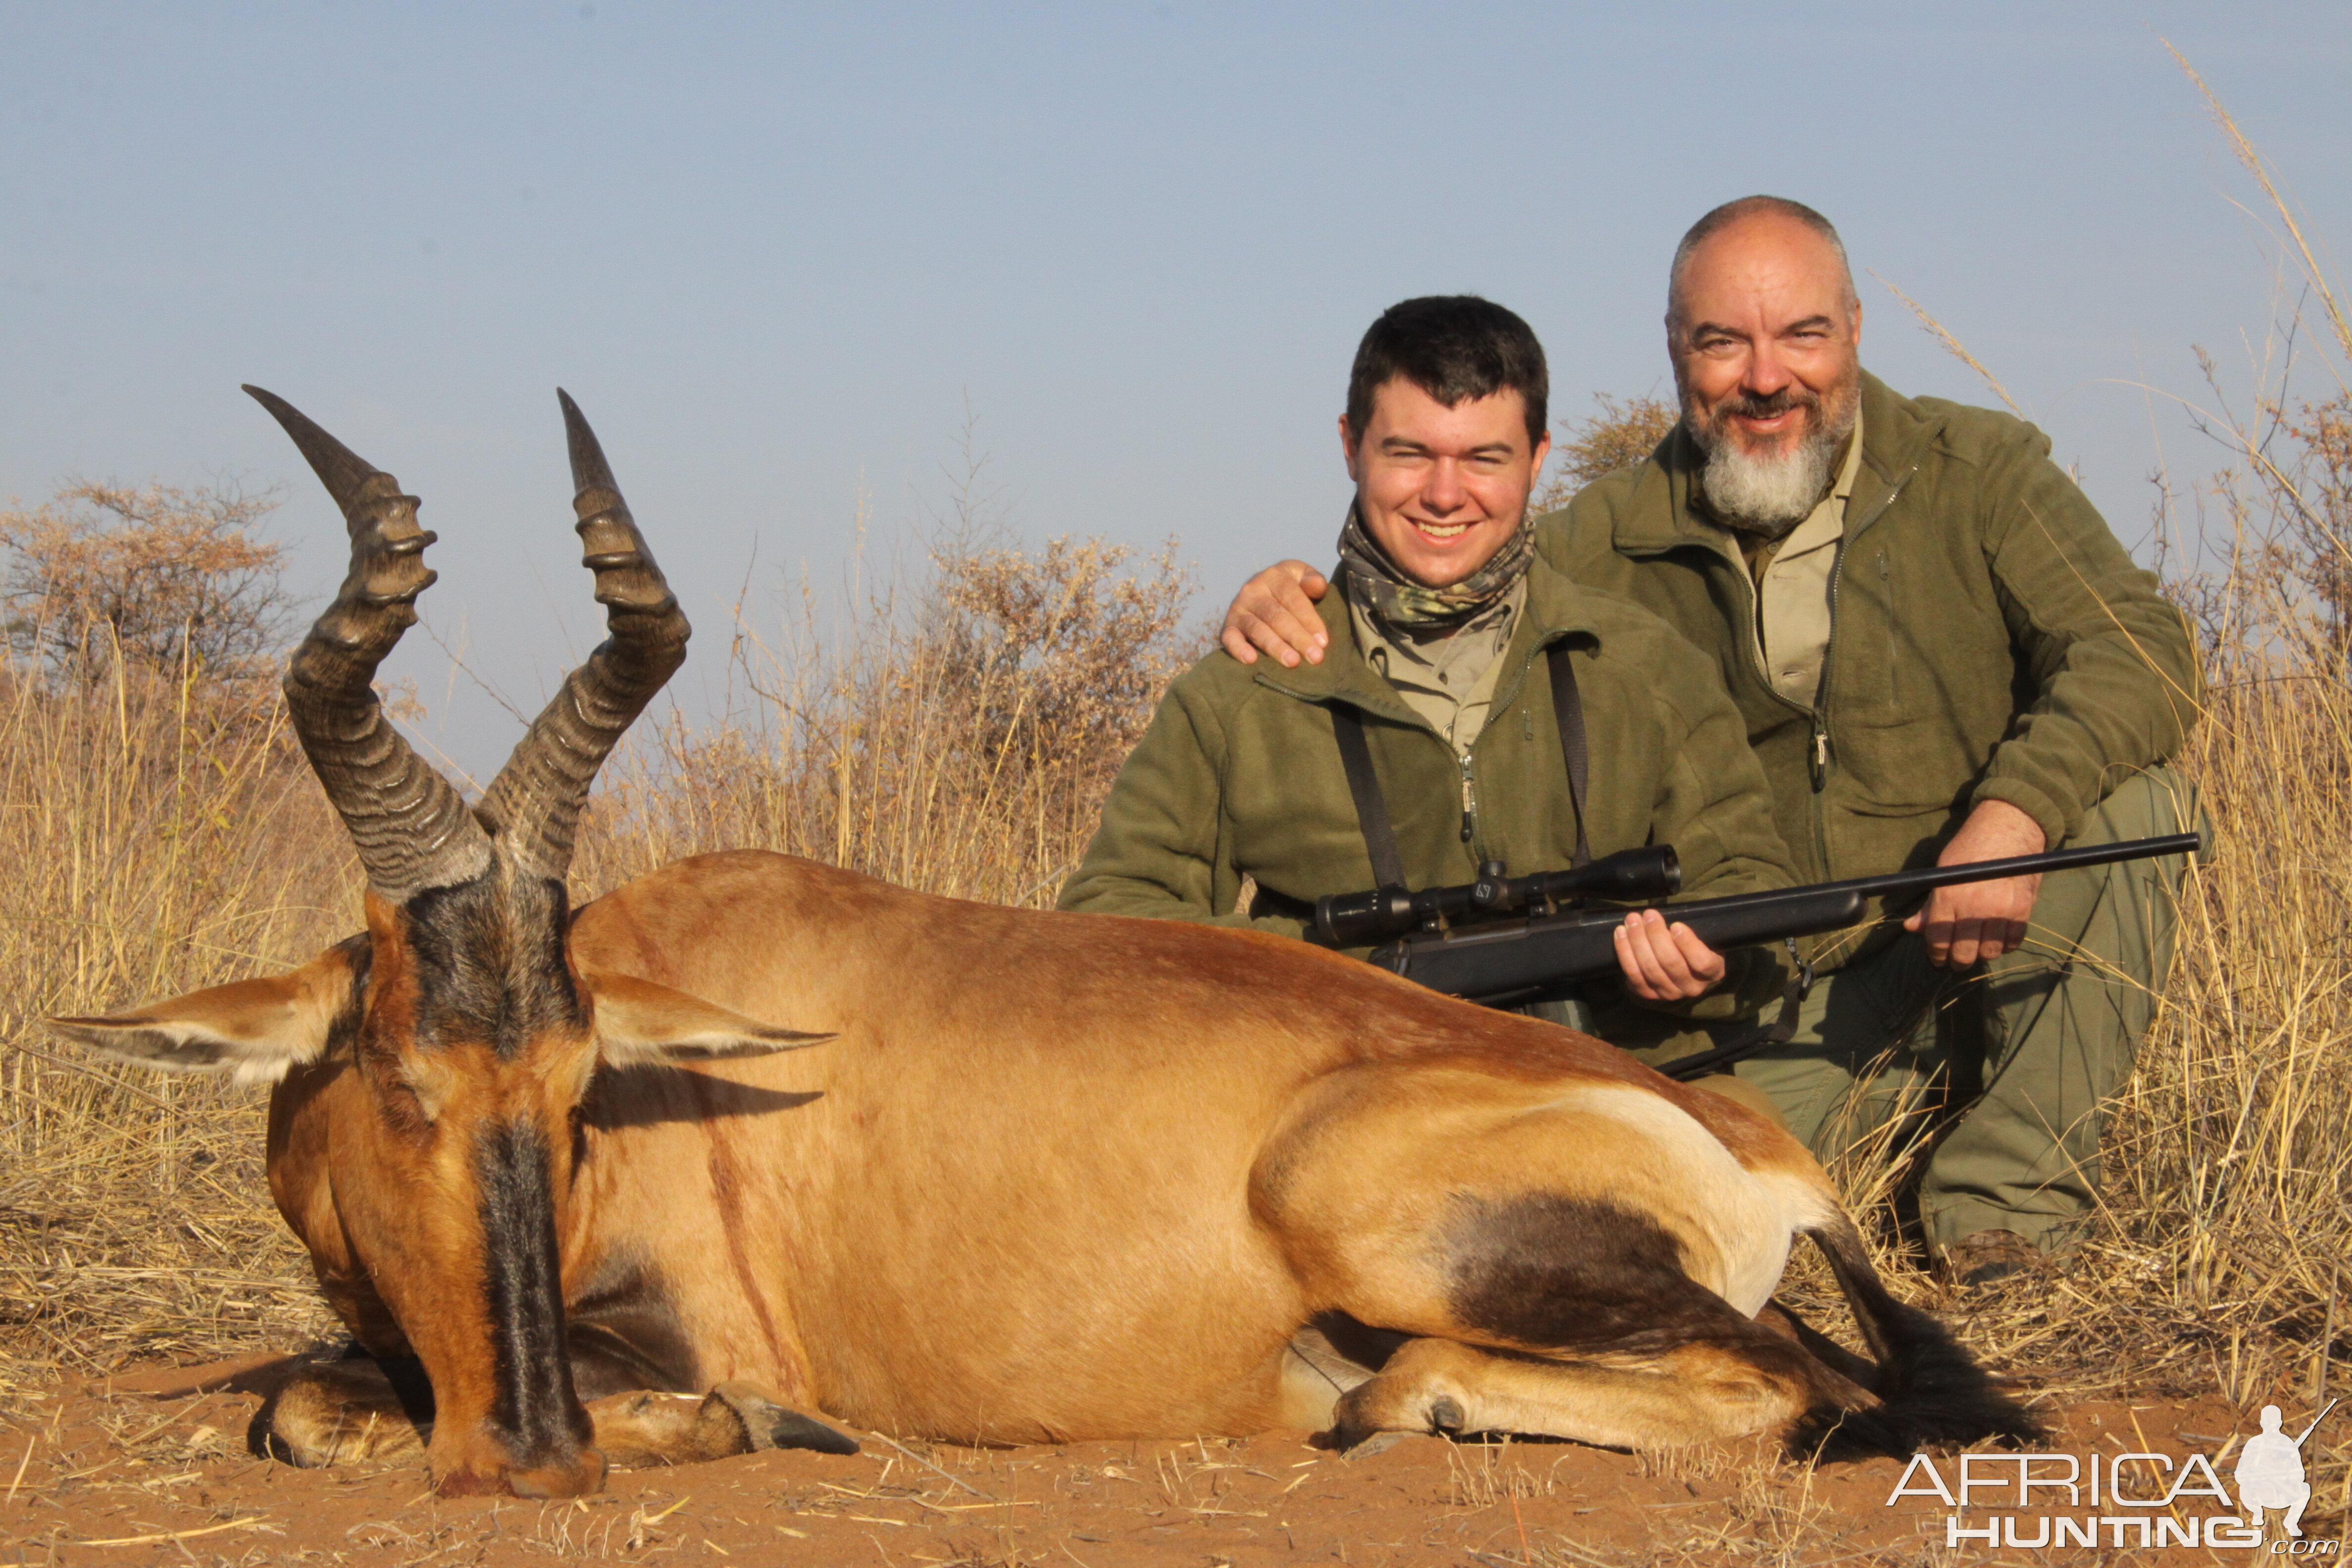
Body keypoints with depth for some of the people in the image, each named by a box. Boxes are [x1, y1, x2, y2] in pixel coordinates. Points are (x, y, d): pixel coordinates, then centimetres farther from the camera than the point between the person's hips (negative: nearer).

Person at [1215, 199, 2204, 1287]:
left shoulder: (1975, 473, -6)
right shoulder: (1623, 538, 0)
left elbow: (2138, 648, -18)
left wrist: (2014, 811, -36)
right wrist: (1290, 603, -19)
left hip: (1986, 943, 0)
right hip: (1780, 990, 0)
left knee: (2127, 796, -29)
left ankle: (2010, 1188, -13)